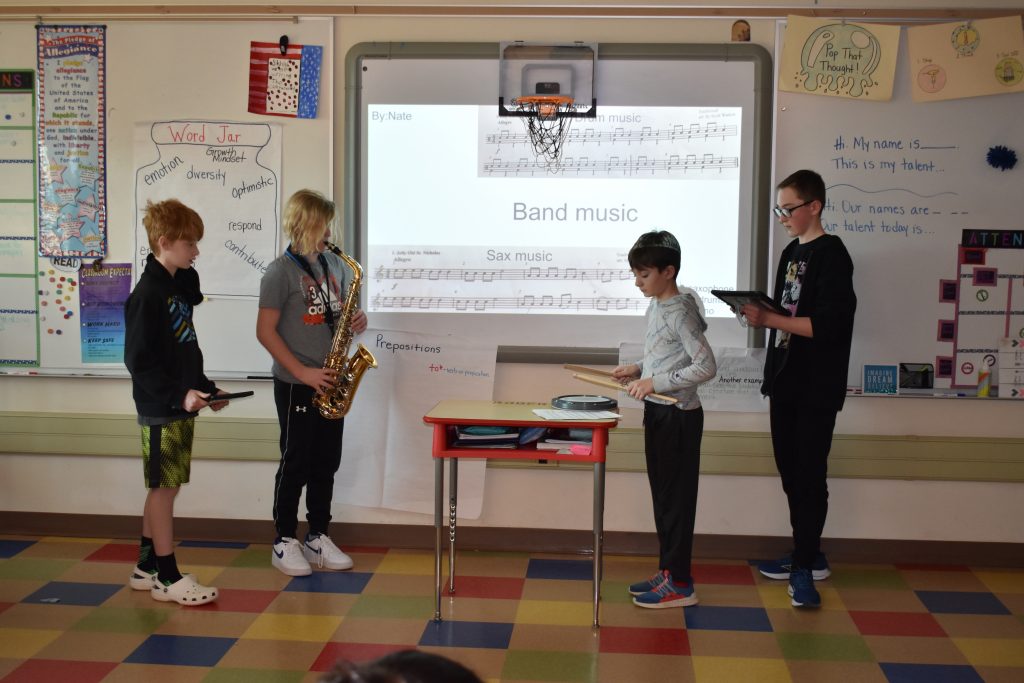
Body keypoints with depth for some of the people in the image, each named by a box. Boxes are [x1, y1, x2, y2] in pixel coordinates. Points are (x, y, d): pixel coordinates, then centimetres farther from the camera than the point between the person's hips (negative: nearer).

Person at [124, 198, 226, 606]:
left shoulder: (179, 287, 12)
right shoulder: (147, 294, -16)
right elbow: (138, 360, -19)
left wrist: (204, 388, 12)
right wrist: (179, 395, -25)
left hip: (180, 406, 9)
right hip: (160, 409, -9)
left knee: (163, 488, 14)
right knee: (165, 486, -2)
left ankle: (146, 567, 25)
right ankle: (168, 578, 6)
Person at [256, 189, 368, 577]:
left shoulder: (334, 264, 9)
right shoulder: (280, 272, -11)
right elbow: (265, 332, -13)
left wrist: (356, 320, -3)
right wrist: (303, 373, -18)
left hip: (330, 384, 6)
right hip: (296, 385, -6)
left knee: (326, 463, 11)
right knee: (296, 463, 1)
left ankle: (318, 538, 22)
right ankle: (285, 543, 13)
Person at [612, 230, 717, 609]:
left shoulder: (679, 312, -18)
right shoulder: (655, 307, 9)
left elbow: (706, 366, -24)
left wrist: (654, 383, -24)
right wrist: (638, 369, 5)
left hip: (679, 417, -9)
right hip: (658, 412, 9)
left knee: (677, 497, -1)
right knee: (662, 494, 15)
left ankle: (680, 584, 8)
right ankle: (668, 571, 26)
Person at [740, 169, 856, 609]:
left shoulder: (831, 255, -12)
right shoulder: (792, 252, 14)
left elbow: (828, 324, -21)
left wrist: (769, 320, -23)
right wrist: (760, 313, 3)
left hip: (816, 387, -8)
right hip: (786, 380, 8)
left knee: (809, 475, -4)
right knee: (791, 472, 13)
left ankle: (804, 567, 4)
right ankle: (808, 556, 25)